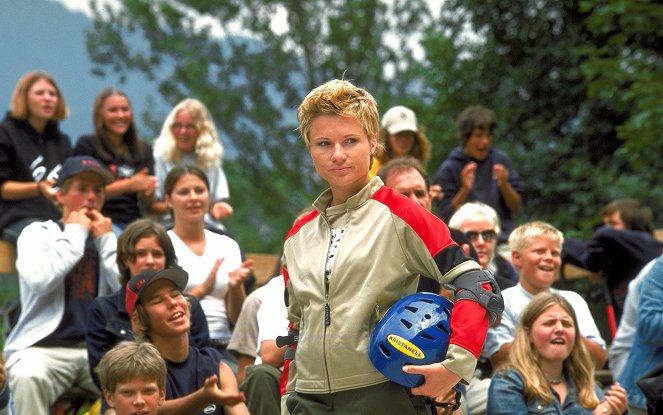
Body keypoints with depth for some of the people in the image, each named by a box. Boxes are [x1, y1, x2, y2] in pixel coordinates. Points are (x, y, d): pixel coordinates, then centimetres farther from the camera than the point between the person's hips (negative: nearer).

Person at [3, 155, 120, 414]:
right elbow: (39, 280, -15)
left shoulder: (108, 241, 19)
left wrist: (104, 239, 2)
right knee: (28, 377, -37)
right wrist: (75, 233, -4)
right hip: (43, 347, -3)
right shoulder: (38, 233, 8)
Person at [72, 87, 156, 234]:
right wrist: (128, 185, -14)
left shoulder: (144, 150, 17)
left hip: (134, 220, 4)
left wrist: (147, 191, -11)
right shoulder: (86, 145, 4)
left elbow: (147, 205, 14)